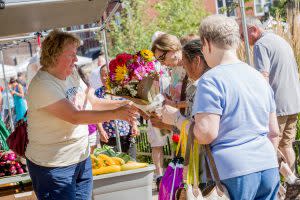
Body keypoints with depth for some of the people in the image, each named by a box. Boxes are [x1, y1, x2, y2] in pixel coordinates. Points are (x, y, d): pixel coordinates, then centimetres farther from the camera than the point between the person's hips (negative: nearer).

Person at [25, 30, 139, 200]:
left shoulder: (72, 74, 5)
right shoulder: (43, 85, -21)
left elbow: (92, 102, 12)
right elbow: (75, 116, -27)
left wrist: (121, 105, -4)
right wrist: (115, 114, -28)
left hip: (81, 158, 8)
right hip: (53, 166, -8)